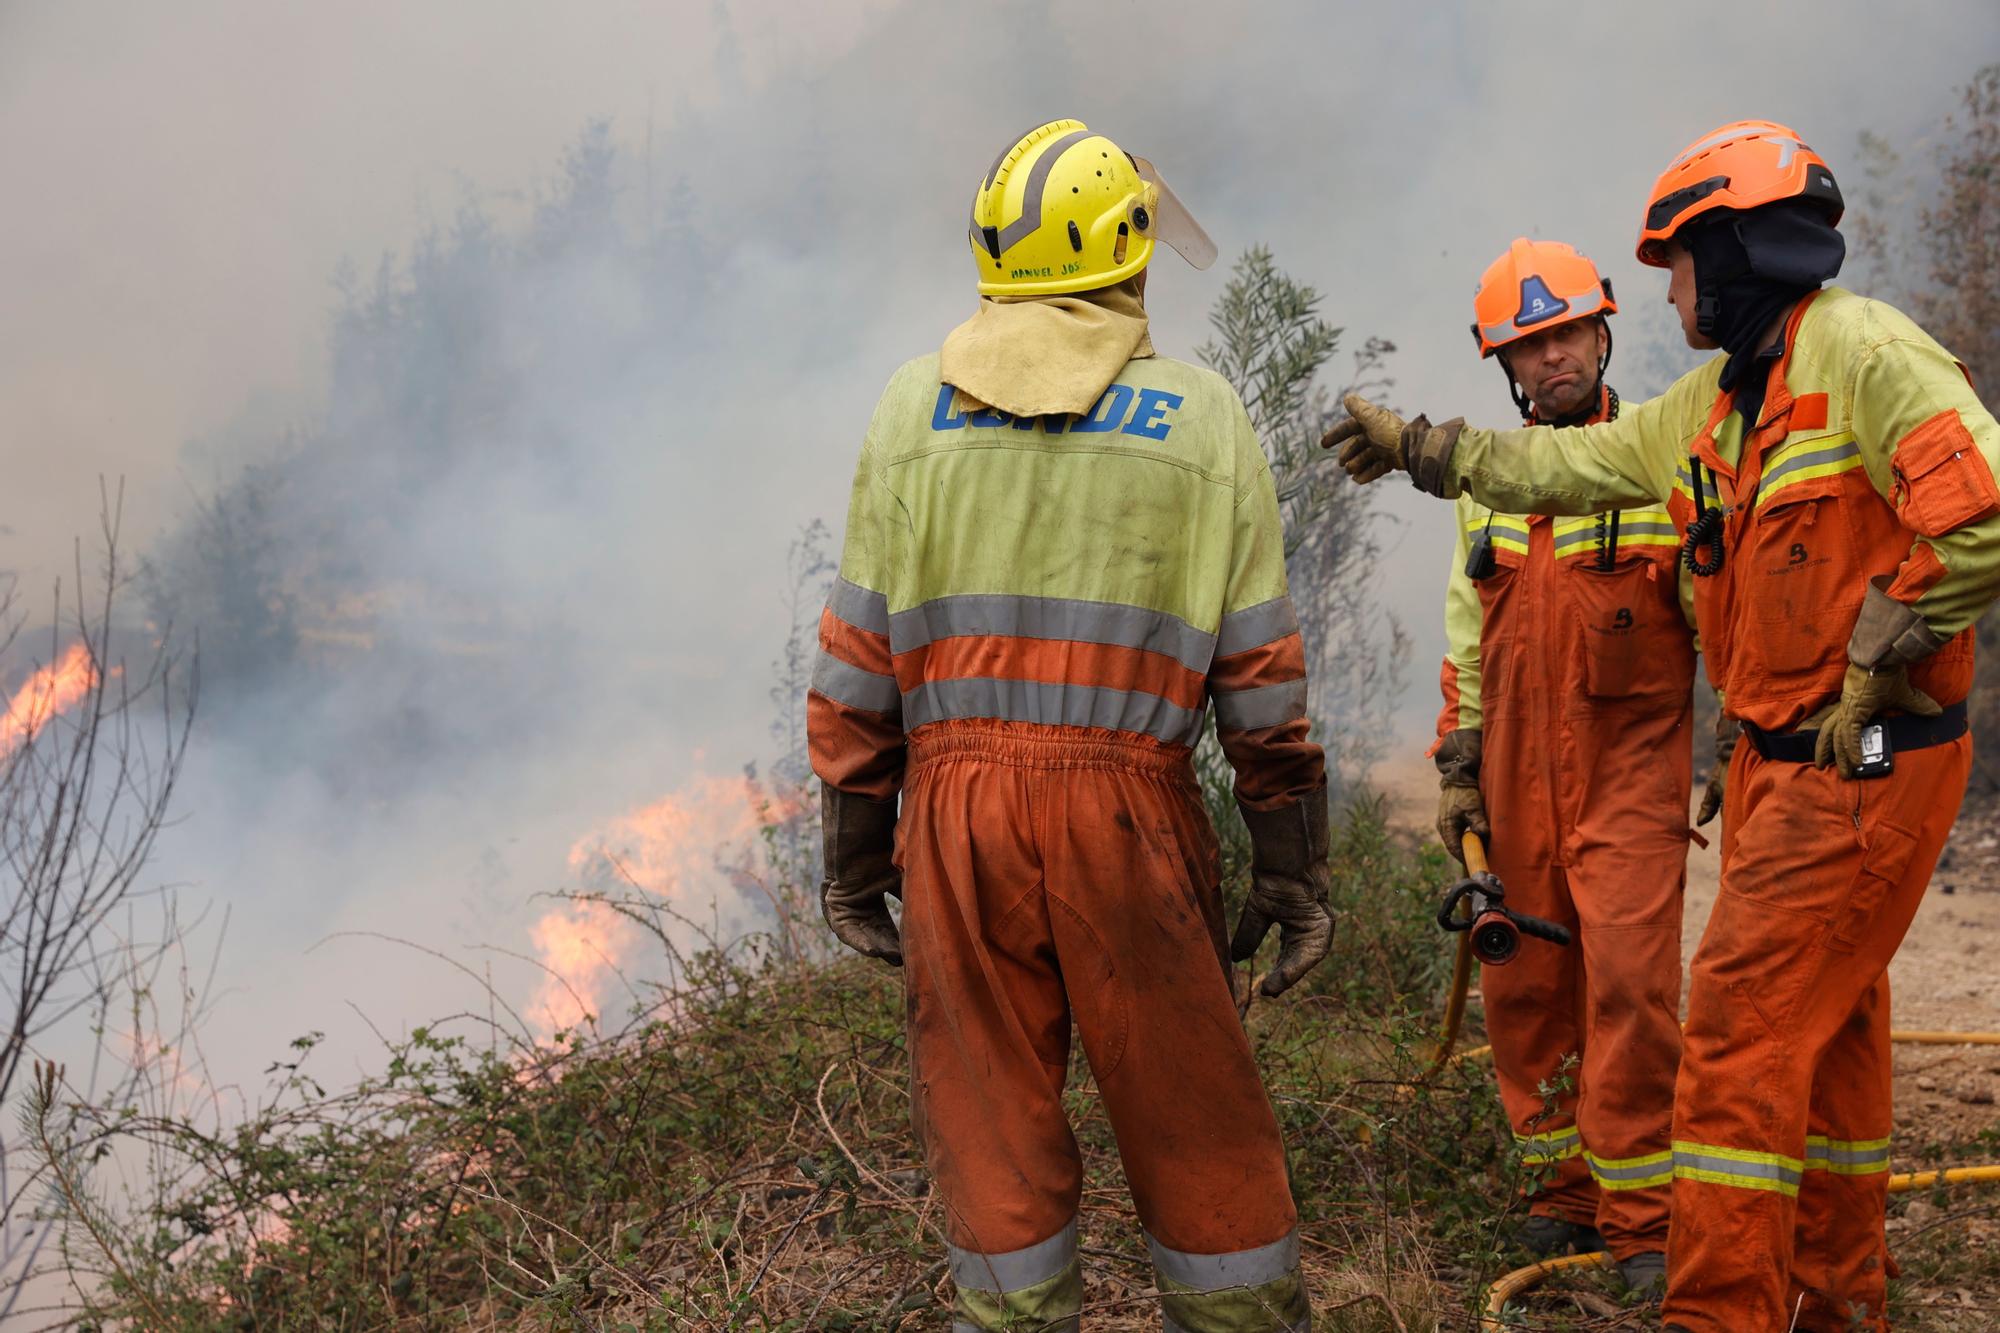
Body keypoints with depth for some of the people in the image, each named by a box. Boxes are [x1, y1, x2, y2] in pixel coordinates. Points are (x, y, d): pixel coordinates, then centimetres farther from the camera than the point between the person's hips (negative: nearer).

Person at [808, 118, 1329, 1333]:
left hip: (955, 801, 2)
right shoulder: (1204, 417, 3)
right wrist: (1293, 869, 8)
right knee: (1197, 1126, 10)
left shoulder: (914, 405, 7)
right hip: (1128, 805, -1)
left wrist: (854, 856, 12)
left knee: (992, 1119, 11)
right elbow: (1263, 674, 1)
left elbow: (860, 660, 6)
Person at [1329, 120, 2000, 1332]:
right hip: (1786, 761, 9)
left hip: (1868, 762, -9)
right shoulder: (1715, 402, 14)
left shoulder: (1860, 352, -15)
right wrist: (1416, 445, 25)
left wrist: (1872, 666, -19)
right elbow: (1567, 462, 23)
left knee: (1743, 1022, -10)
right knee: (1824, 1028, 17)